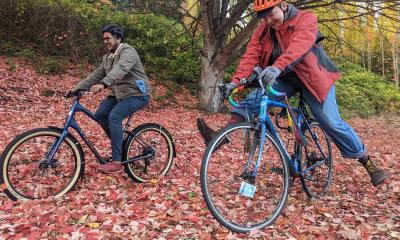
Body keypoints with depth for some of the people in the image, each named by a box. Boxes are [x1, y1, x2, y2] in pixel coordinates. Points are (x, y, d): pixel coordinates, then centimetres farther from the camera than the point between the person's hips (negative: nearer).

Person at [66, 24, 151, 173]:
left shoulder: (128, 52, -15)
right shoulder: (108, 57, 13)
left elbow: (120, 70, -34)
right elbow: (96, 75, 12)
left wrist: (103, 84, -49)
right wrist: (77, 88, 1)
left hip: (137, 94, -8)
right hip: (119, 94, 8)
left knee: (114, 116, -25)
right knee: (100, 114, -6)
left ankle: (116, 162, -21)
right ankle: (119, 143, 14)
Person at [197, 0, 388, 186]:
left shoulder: (306, 19, -16)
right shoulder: (263, 30, -1)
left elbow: (299, 45, -36)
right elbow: (251, 56, -14)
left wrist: (277, 67, -55)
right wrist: (235, 81, -31)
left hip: (312, 77, -4)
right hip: (284, 79, 4)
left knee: (331, 122, -12)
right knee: (253, 99, -19)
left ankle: (367, 161, 5)